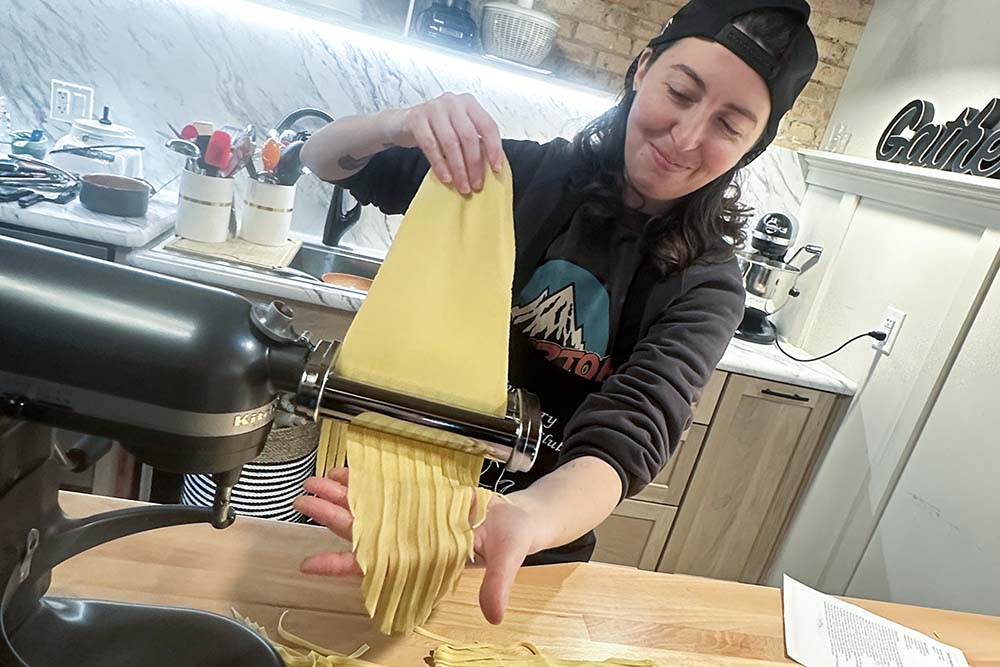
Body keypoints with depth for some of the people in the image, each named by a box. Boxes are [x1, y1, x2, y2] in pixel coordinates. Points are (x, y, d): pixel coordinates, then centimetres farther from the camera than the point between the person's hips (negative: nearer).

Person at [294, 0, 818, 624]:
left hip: (542, 531, -1)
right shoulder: (528, 174, -13)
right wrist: (399, 124, -31)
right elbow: (324, 159, -8)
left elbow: (628, 436, -29)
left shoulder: (707, 286, -15)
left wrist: (522, 520, -51)